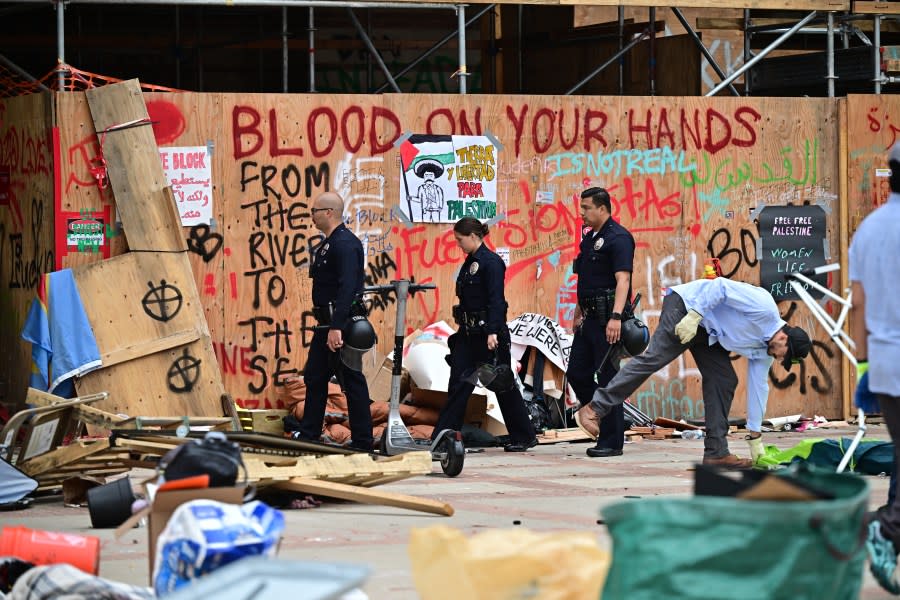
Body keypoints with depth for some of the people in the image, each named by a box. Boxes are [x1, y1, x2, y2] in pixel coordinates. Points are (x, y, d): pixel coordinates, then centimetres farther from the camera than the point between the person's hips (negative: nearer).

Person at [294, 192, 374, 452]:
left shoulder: (345, 244, -17)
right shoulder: (327, 244, 16)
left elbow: (347, 288, -27)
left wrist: (336, 328, -31)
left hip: (341, 324, -11)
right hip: (327, 323, 11)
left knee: (352, 382, -4)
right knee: (314, 377, 15)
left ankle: (362, 442, 0)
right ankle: (308, 435, 23)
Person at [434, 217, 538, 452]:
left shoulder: (491, 262, -13)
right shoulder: (470, 263, 14)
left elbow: (496, 300, -20)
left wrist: (493, 332, -27)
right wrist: (463, 328, 19)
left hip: (488, 332, -8)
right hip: (469, 334, 8)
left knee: (503, 385, 1)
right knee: (458, 384, 2)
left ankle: (524, 437, 13)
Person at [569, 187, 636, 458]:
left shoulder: (618, 238, -11)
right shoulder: (590, 238, 18)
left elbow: (622, 279, -21)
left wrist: (616, 317, -30)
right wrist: (578, 314, 24)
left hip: (607, 320, -10)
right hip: (590, 318, 10)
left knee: (607, 377, -6)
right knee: (577, 374, 8)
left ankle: (612, 441, -1)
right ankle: (602, 421, 22)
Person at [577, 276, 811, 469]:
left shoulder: (763, 349, 7)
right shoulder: (763, 307, -21)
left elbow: (758, 386, 15)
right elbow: (721, 286, -25)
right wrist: (694, 316, -32)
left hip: (707, 333, 9)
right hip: (685, 306, -9)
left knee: (724, 381, -1)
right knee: (654, 358, -20)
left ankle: (716, 451, -1)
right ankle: (596, 408, -21)